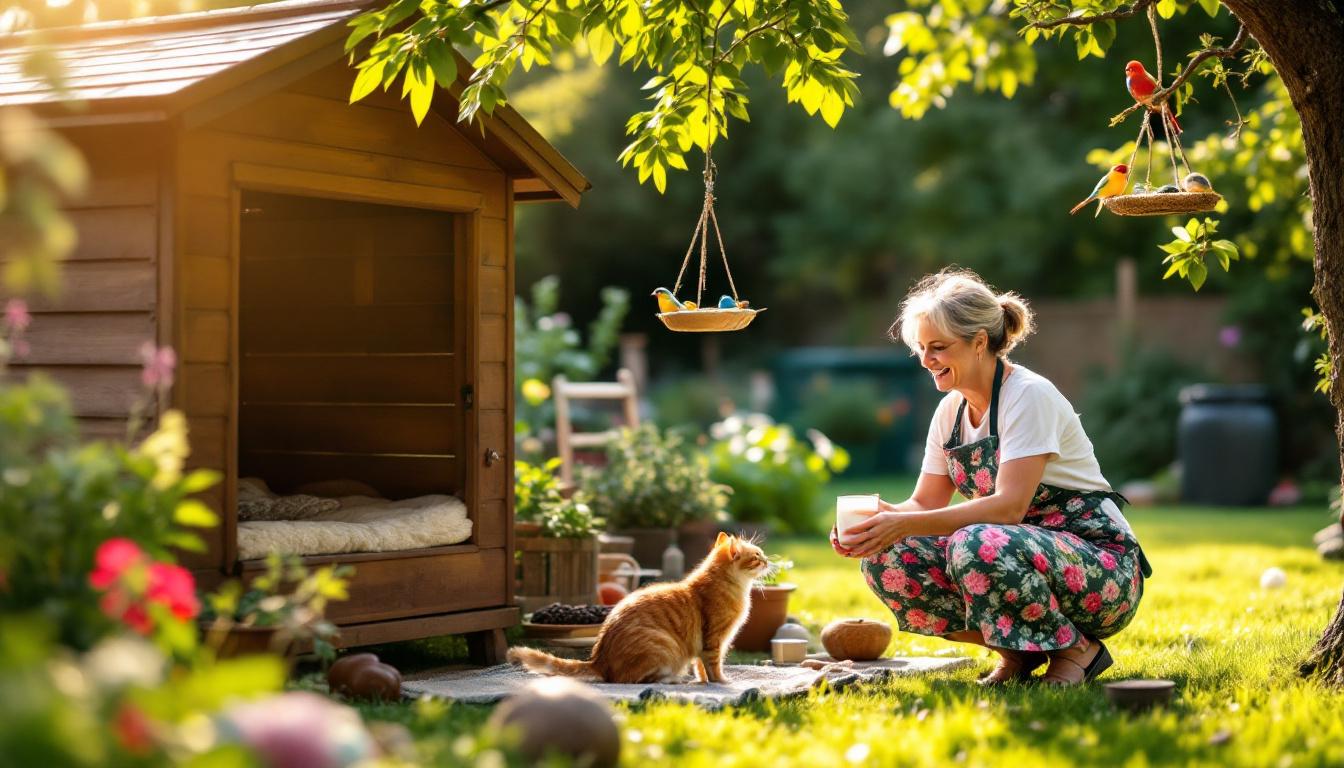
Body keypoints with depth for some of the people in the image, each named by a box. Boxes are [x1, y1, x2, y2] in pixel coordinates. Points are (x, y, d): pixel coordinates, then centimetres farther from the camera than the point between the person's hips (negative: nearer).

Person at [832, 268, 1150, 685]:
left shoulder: (1030, 396, -17)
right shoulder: (951, 410, 7)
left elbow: (1008, 507, -27)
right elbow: (925, 503, 6)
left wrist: (903, 524, -34)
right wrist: (884, 520, -16)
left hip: (1100, 565, -7)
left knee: (976, 546, -37)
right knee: (887, 559, -12)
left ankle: (1078, 650, -11)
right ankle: (1018, 650, 2)